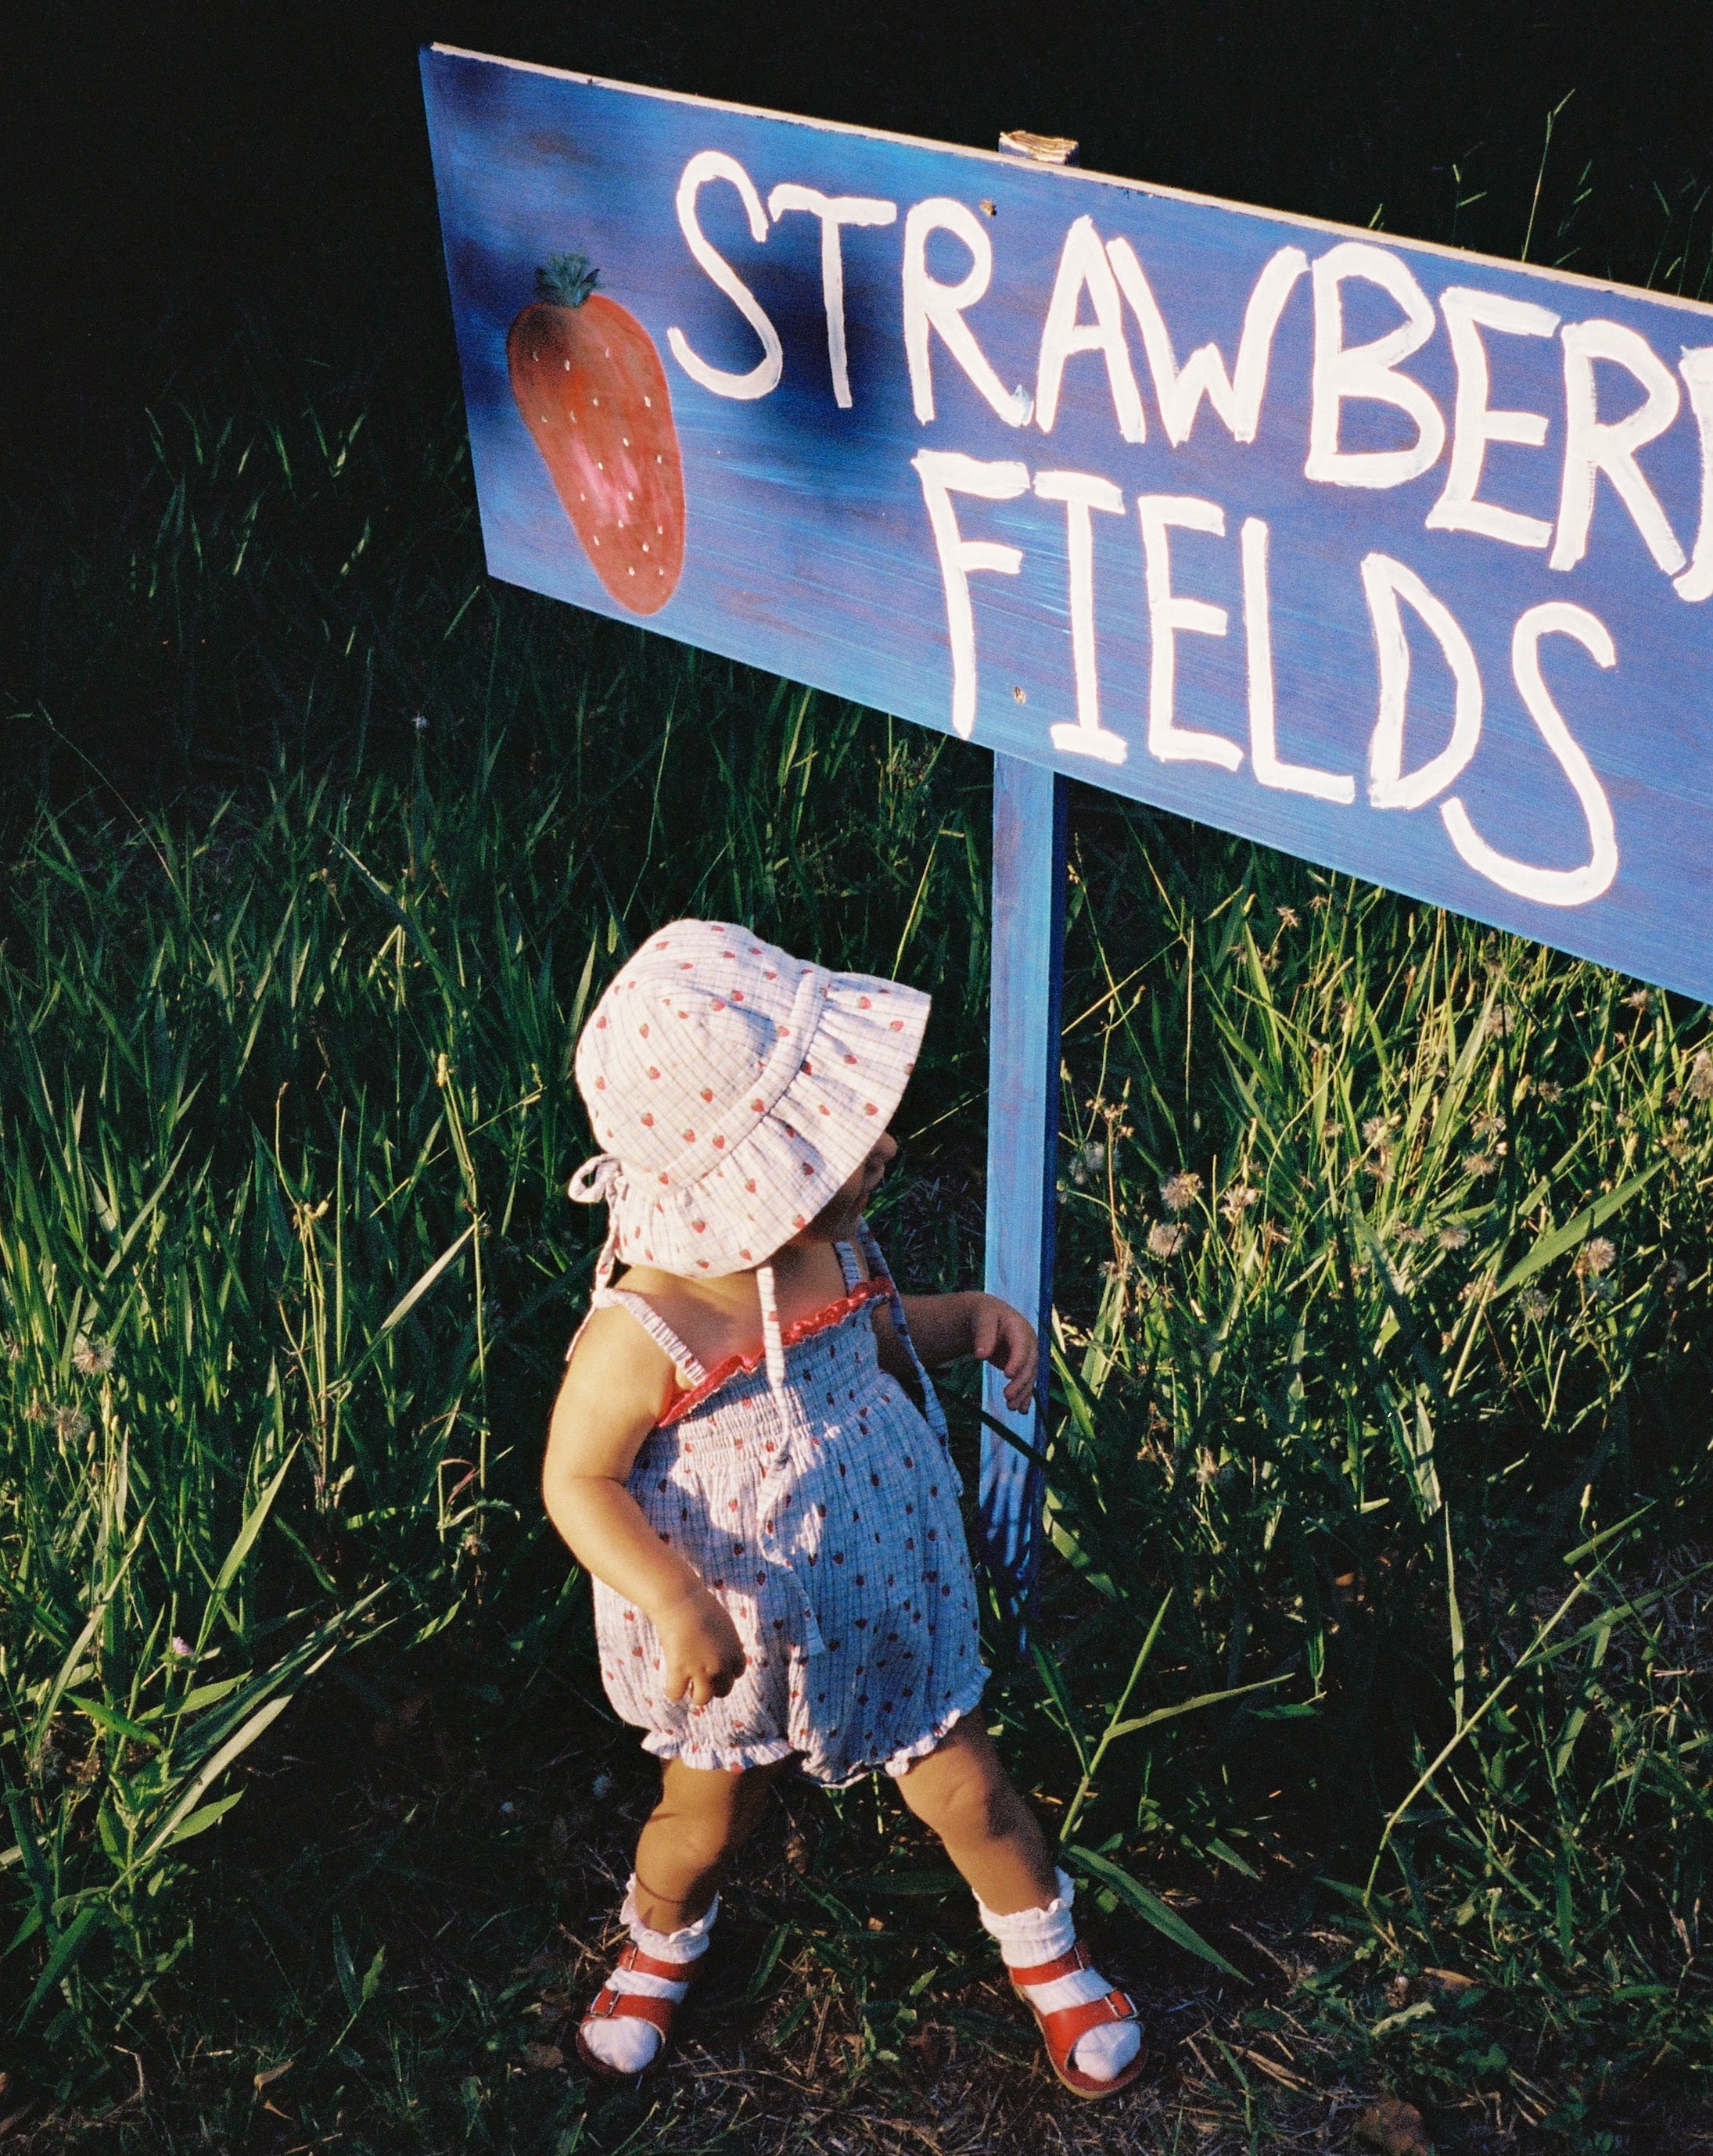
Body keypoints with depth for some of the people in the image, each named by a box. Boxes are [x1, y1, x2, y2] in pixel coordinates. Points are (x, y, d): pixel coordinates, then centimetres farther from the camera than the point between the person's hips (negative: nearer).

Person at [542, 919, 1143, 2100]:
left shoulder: (833, 1246, -14)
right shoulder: (645, 1335, -34)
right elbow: (578, 1482, -22)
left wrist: (967, 1317, -9)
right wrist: (675, 1604, -35)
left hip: (886, 1595, 4)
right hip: (737, 1639, -4)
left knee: (965, 1790, 17)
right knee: (707, 1816, 22)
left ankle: (1051, 1957, 46)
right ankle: (662, 1943, 57)